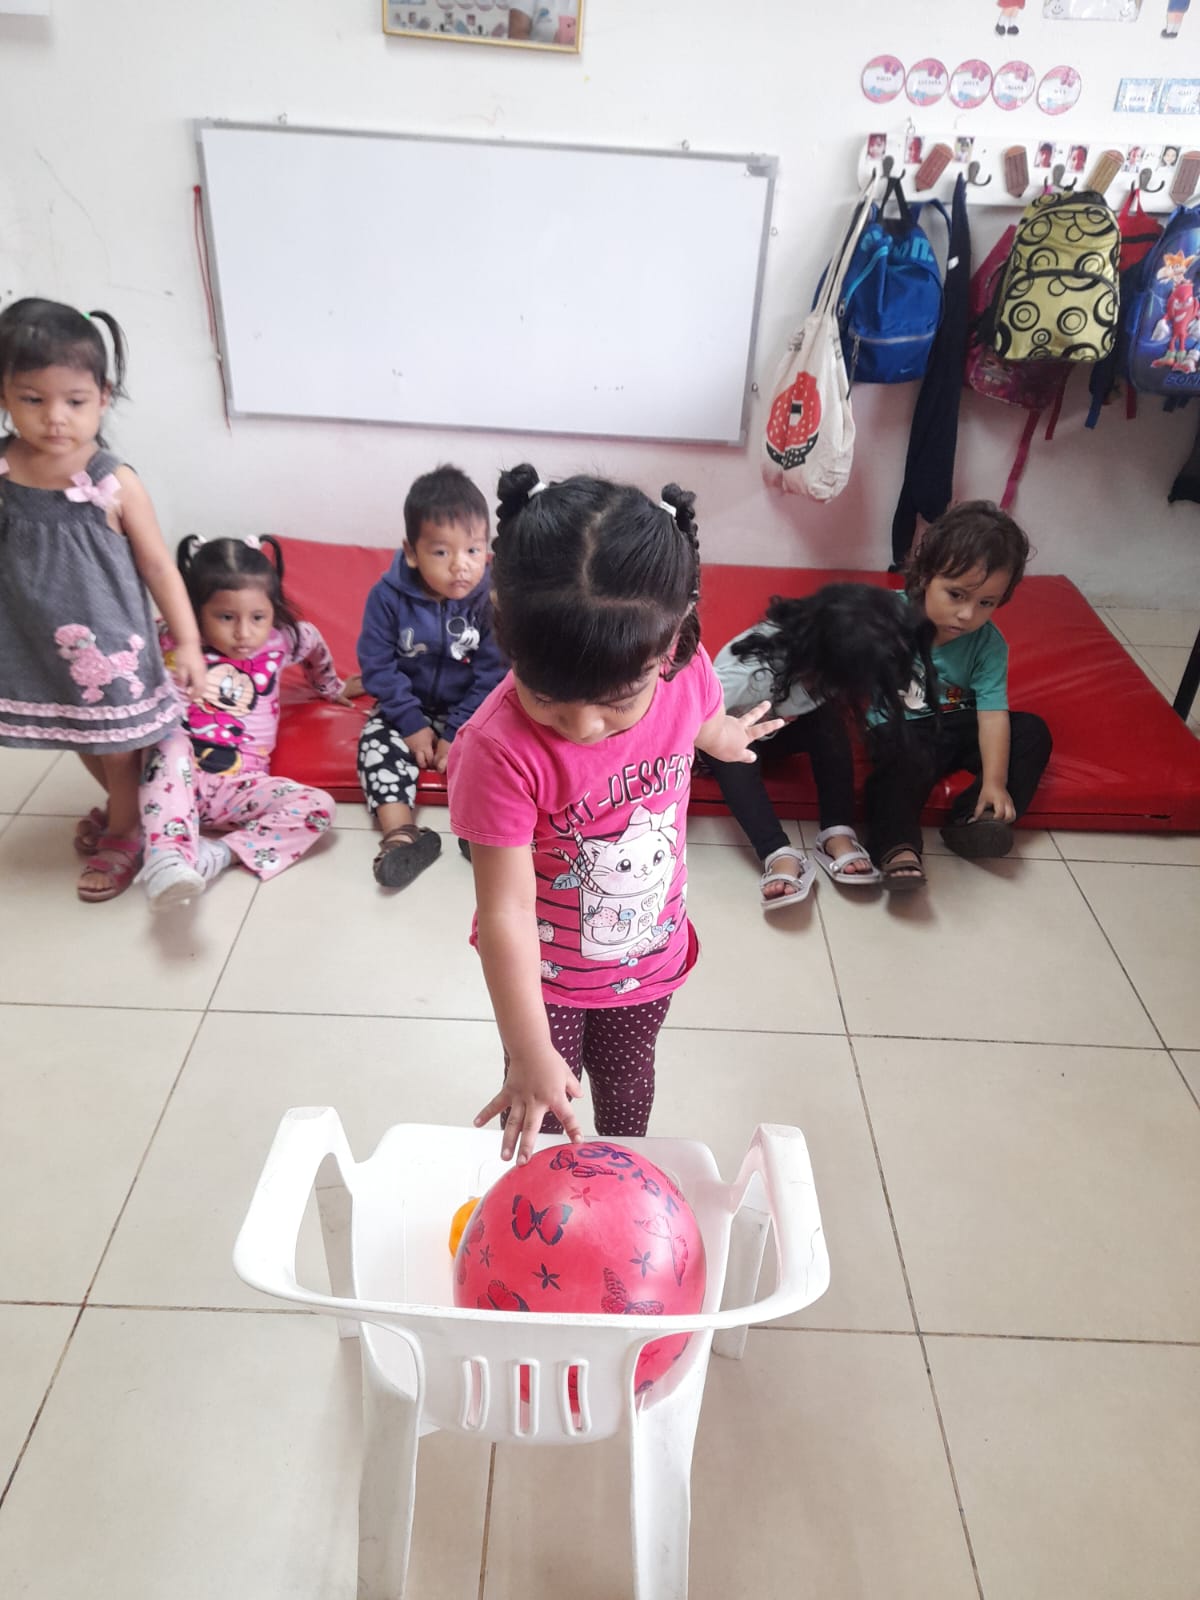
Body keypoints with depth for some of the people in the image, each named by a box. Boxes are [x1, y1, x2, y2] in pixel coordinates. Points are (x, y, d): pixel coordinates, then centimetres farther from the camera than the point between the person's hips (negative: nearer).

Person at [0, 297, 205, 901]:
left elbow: (159, 567, -9)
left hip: (109, 643, -4)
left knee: (117, 746, 13)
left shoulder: (115, 483, -18)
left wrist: (188, 642, -9)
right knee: (80, 740, 23)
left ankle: (123, 832, 38)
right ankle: (118, 803, 50)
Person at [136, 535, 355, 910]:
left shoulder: (282, 639, 1)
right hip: (180, 780, -2)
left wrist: (331, 688, 39)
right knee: (171, 744, -34)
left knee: (319, 807, -17)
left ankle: (218, 854, -27)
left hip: (240, 785, 3)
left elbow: (315, 645, 24)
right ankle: (166, 858, -46)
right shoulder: (175, 646, -6)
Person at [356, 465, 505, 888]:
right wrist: (412, 724, -16)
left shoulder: (491, 600, -18)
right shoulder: (388, 596, -17)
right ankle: (401, 834, -33)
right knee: (377, 742, -23)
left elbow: (491, 676, -15)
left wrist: (457, 733, -18)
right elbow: (377, 666, -12)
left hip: (470, 712, 0)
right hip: (408, 707, 0)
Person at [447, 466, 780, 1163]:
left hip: (650, 951, 4)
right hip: (545, 970, -3)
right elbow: (506, 910, -31)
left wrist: (722, 736, 25)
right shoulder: (502, 749, -38)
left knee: (626, 1080, 30)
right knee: (538, 1113, 19)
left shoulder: (683, 669, -25)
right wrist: (529, 1053, -28)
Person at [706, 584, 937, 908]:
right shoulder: (753, 672, -41)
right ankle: (780, 855, -43)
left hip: (779, 730, 5)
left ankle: (837, 835, -28)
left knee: (828, 721, -25)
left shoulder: (824, 667, -24)